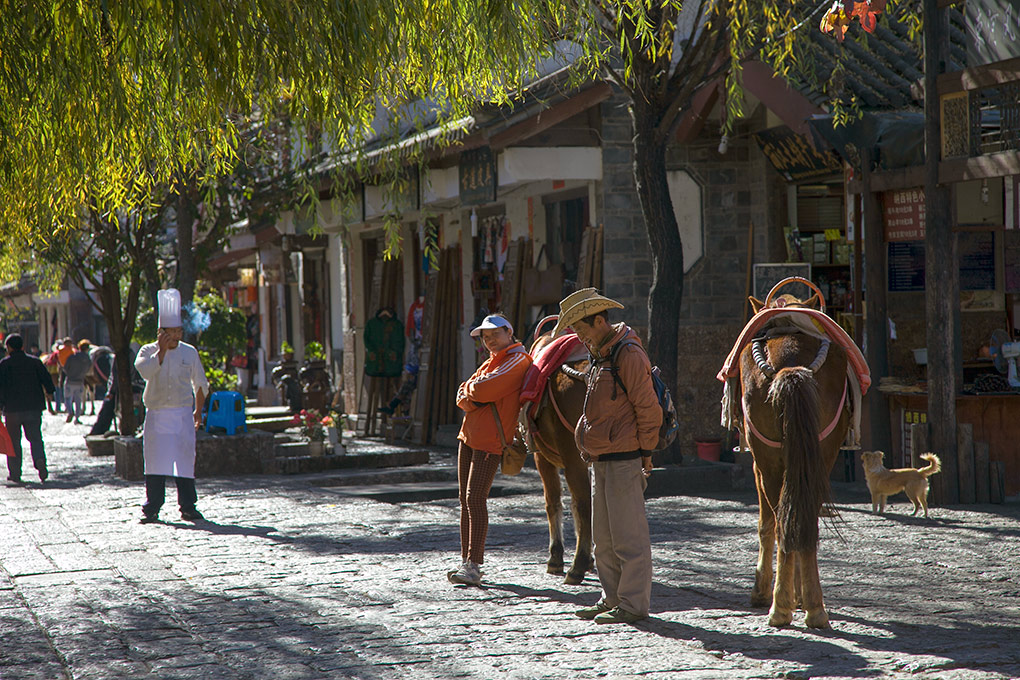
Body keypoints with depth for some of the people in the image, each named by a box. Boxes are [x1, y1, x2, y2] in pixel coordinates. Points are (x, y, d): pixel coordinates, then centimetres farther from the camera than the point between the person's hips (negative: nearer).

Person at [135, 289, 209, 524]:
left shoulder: (189, 352, 8)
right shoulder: (148, 351, 3)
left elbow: (200, 384, 17)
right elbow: (146, 371, -18)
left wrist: (198, 410, 14)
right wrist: (161, 350, -15)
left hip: (183, 414, 1)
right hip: (156, 414, -1)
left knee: (185, 460, -1)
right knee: (155, 460, -3)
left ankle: (188, 507, 5)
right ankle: (151, 508, 1)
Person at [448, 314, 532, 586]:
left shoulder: (517, 361, -9)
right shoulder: (491, 362, 20)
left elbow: (484, 389, -20)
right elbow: (463, 397, 14)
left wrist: (470, 389, 1)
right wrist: (470, 400, -9)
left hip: (490, 440, -9)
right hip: (469, 435, 9)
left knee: (475, 499, -14)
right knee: (465, 500, 8)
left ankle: (473, 566, -13)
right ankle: (466, 561, 13)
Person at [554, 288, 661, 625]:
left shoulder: (629, 355, -14)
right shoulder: (601, 357, 17)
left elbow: (648, 408, -15)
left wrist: (645, 452, -12)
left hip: (624, 459, -10)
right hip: (602, 460, 10)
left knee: (628, 536, -6)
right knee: (604, 537, 13)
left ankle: (633, 604, -2)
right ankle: (612, 599, 20)